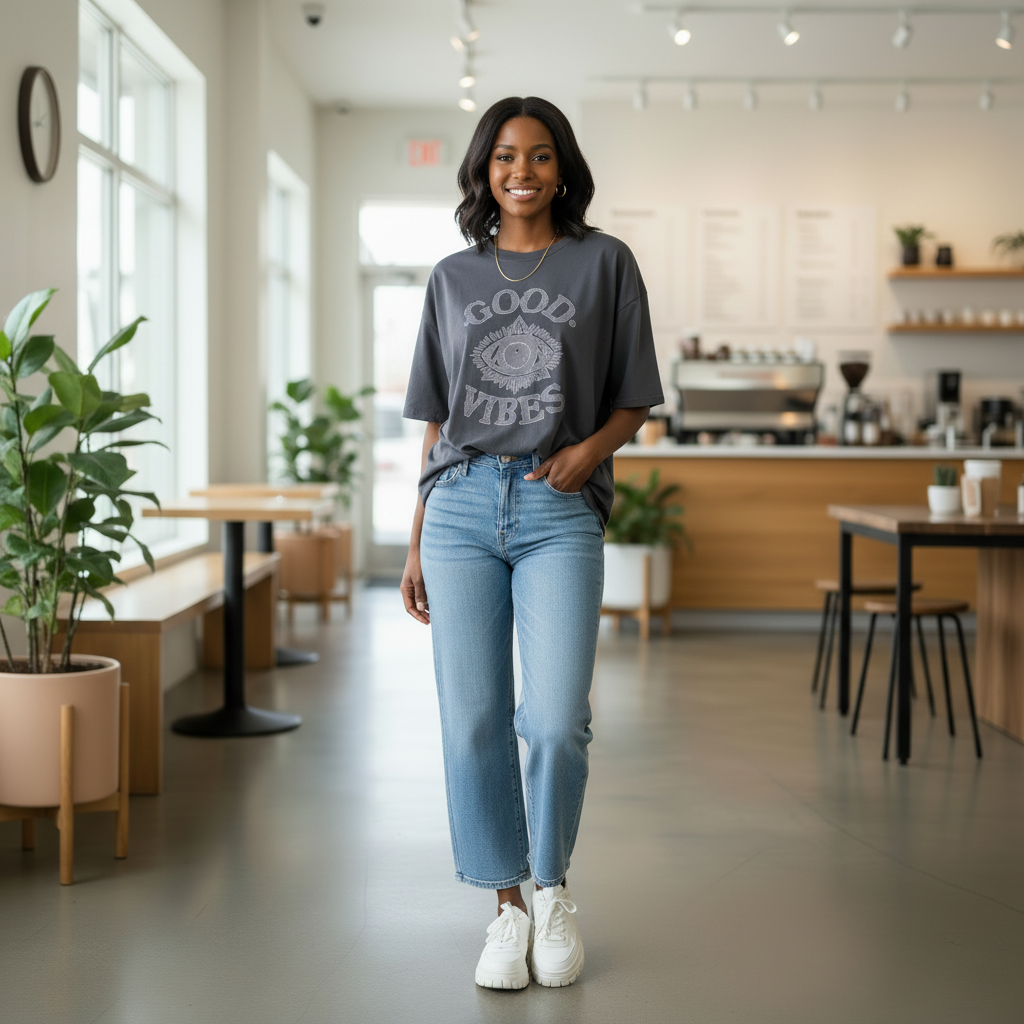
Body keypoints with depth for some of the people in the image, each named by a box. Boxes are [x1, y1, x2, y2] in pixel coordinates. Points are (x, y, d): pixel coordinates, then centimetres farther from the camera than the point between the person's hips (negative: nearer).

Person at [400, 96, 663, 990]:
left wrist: (591, 448, -12)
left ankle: (552, 888, 15)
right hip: (462, 505, 2)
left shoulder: (604, 263, 7)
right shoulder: (454, 277, 14)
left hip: (560, 513, -2)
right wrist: (416, 543, 12)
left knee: (555, 722, -12)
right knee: (472, 723, 0)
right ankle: (508, 907, 16)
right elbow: (436, 421, 15)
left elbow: (634, 401, 9)